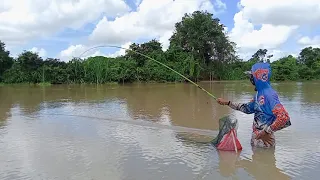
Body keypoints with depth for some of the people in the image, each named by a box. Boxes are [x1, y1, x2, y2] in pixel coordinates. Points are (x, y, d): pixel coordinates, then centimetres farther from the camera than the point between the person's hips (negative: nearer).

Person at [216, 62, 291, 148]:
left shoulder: (269, 94, -22)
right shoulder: (259, 93, 6)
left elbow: (284, 117, -29)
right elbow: (247, 108, 19)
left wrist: (267, 132, -24)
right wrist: (227, 103, 15)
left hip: (264, 139, -9)